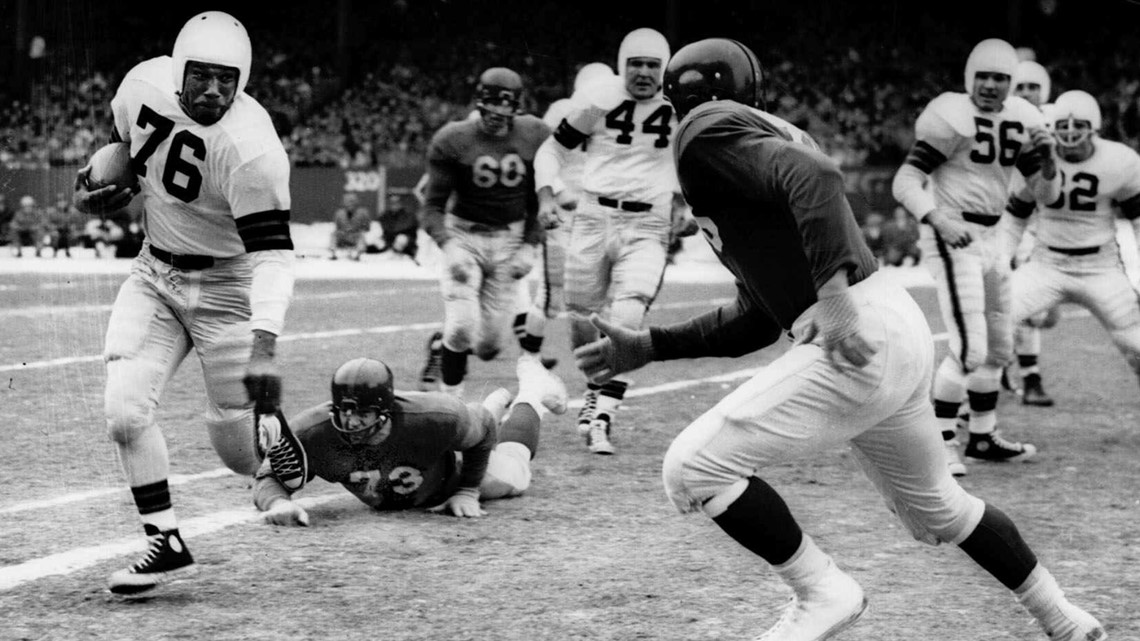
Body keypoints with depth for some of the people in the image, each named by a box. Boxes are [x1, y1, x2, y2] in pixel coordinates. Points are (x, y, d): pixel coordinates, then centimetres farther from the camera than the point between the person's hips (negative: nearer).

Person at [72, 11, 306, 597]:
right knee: (124, 410, -13)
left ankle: (271, 432, 39)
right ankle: (166, 543, 1)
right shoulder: (145, 85, -11)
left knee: (237, 452, 1)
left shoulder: (251, 149, -29)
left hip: (224, 285, -5)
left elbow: (272, 254, -33)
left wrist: (263, 346, -44)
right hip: (154, 275, 5)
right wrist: (98, 181, -3)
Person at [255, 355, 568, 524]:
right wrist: (278, 502, -54)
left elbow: (483, 431, -25)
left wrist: (468, 491, -20)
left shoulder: (436, 418, -46)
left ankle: (533, 392, 56)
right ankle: (498, 402, 65)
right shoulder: (310, 433, -44)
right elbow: (269, 477, -32)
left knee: (511, 479, 29)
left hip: (450, 467, -2)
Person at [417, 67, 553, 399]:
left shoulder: (535, 137, -5)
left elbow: (540, 203, 5)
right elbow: (433, 206, -7)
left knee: (488, 344, 2)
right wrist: (448, 245, -23)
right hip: (464, 237, -2)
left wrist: (530, 247, -6)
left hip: (509, 241, 2)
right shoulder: (453, 140, -11)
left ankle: (442, 345, 35)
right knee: (462, 326, -19)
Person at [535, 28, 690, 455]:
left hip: (647, 226, 0)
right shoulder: (598, 99, -5)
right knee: (582, 319, 7)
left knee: (626, 321, -17)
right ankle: (597, 392, 35)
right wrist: (546, 194, -9)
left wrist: (681, 202, 6)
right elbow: (555, 150, 6)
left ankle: (602, 416, -14)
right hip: (595, 215, 1)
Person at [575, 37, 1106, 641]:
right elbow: (757, 319, 24)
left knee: (692, 470, -5)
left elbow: (814, 177, -24)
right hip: (900, 327, 10)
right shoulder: (768, 133, 24)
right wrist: (648, 347, 23)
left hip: (856, 344, -10)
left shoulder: (707, 133, -4)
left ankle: (823, 592, 2)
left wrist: (833, 291, -31)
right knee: (935, 505, 28)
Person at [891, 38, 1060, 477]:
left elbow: (1047, 193, 12)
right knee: (970, 349, -15)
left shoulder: (1021, 121, 7)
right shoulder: (952, 118, -14)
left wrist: (1046, 156, -8)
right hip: (953, 238, -8)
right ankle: (940, 443, -5)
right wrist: (940, 221, -33)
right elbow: (905, 183, -18)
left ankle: (983, 438, 33)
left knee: (998, 346, 18)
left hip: (989, 239, 8)